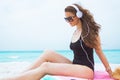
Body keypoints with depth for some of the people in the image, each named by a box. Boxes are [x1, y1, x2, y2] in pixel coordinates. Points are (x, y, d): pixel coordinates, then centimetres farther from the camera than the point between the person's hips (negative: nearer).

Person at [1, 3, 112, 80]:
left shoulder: (90, 31, -5)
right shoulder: (75, 33, 16)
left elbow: (99, 52, -1)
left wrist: (110, 71, 5)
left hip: (86, 70, -7)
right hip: (75, 66, 7)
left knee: (45, 67, -23)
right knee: (48, 53, -13)